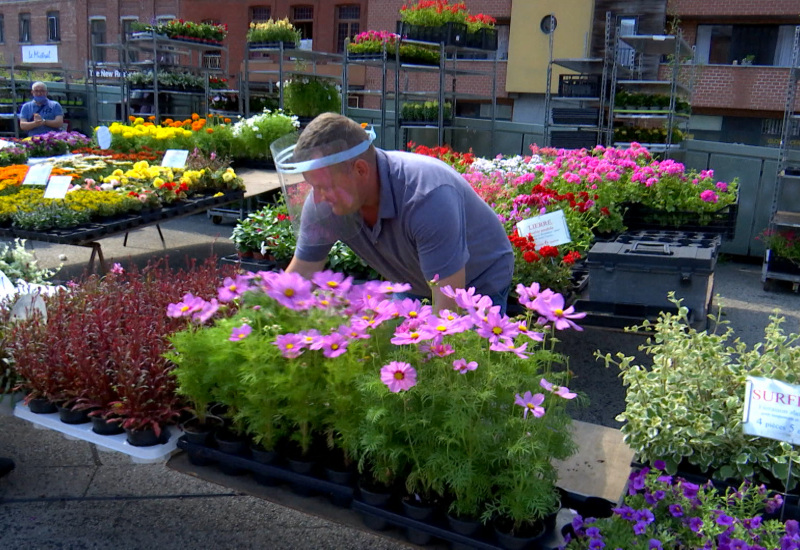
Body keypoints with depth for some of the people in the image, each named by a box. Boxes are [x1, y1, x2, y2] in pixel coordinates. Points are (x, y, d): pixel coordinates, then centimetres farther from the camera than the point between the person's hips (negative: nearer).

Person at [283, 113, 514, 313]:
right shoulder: (325, 203, -21)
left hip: (481, 282, -5)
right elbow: (301, 274, -9)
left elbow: (448, 306, -38)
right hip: (414, 285, 5)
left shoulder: (428, 196, -40)